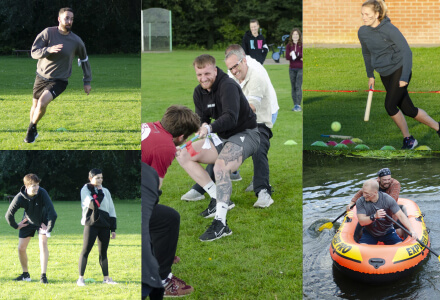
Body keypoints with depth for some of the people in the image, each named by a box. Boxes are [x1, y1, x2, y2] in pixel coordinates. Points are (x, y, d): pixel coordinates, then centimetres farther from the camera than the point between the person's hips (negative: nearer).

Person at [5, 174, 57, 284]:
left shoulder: (42, 193, -33)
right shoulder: (20, 198, -28)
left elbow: (52, 213, -31)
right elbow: (9, 215, -14)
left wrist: (49, 230, -25)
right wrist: (16, 226, -2)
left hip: (43, 221, -2)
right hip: (28, 221, 2)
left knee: (43, 244, -21)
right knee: (21, 248, 0)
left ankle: (43, 275, -16)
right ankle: (25, 275, 21)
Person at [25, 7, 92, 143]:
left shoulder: (76, 41, -8)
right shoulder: (48, 33, -10)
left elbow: (84, 60, 8)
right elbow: (34, 52, -15)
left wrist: (87, 81, 10)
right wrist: (48, 50, -34)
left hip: (59, 80, -2)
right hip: (41, 76, 2)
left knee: (42, 102, -23)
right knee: (35, 105, 14)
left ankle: (32, 128, 1)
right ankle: (33, 132, 40)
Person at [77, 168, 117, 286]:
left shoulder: (105, 191, 14)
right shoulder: (85, 190, 0)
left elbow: (111, 210, 14)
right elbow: (93, 205, -17)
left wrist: (113, 229, 9)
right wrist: (99, 192, -9)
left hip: (104, 224, 4)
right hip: (91, 223, -4)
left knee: (103, 252, 8)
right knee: (86, 251, -7)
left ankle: (106, 278, 15)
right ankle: (81, 278, -4)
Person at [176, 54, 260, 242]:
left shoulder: (228, 86, -21)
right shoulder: (199, 92, 5)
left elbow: (231, 118, -33)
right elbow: (202, 119, 4)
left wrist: (210, 128, -49)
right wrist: (202, 128, -20)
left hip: (245, 134, -9)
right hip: (222, 137, 9)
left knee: (221, 165, -36)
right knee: (183, 156, -2)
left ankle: (220, 223, -39)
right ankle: (218, 199, -2)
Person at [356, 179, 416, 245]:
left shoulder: (387, 199, -18)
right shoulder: (360, 202, -15)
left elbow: (401, 216, -21)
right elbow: (361, 222, -22)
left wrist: (411, 231, -34)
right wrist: (374, 216, -42)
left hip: (387, 232, 0)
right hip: (369, 233, 0)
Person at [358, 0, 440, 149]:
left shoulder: (390, 30, -19)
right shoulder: (362, 32, -2)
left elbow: (407, 52, -16)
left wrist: (404, 77, -21)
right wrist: (370, 75, 21)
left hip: (399, 69, -6)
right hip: (385, 74, 6)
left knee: (390, 105, -18)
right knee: (407, 110, 6)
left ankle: (408, 139, 2)